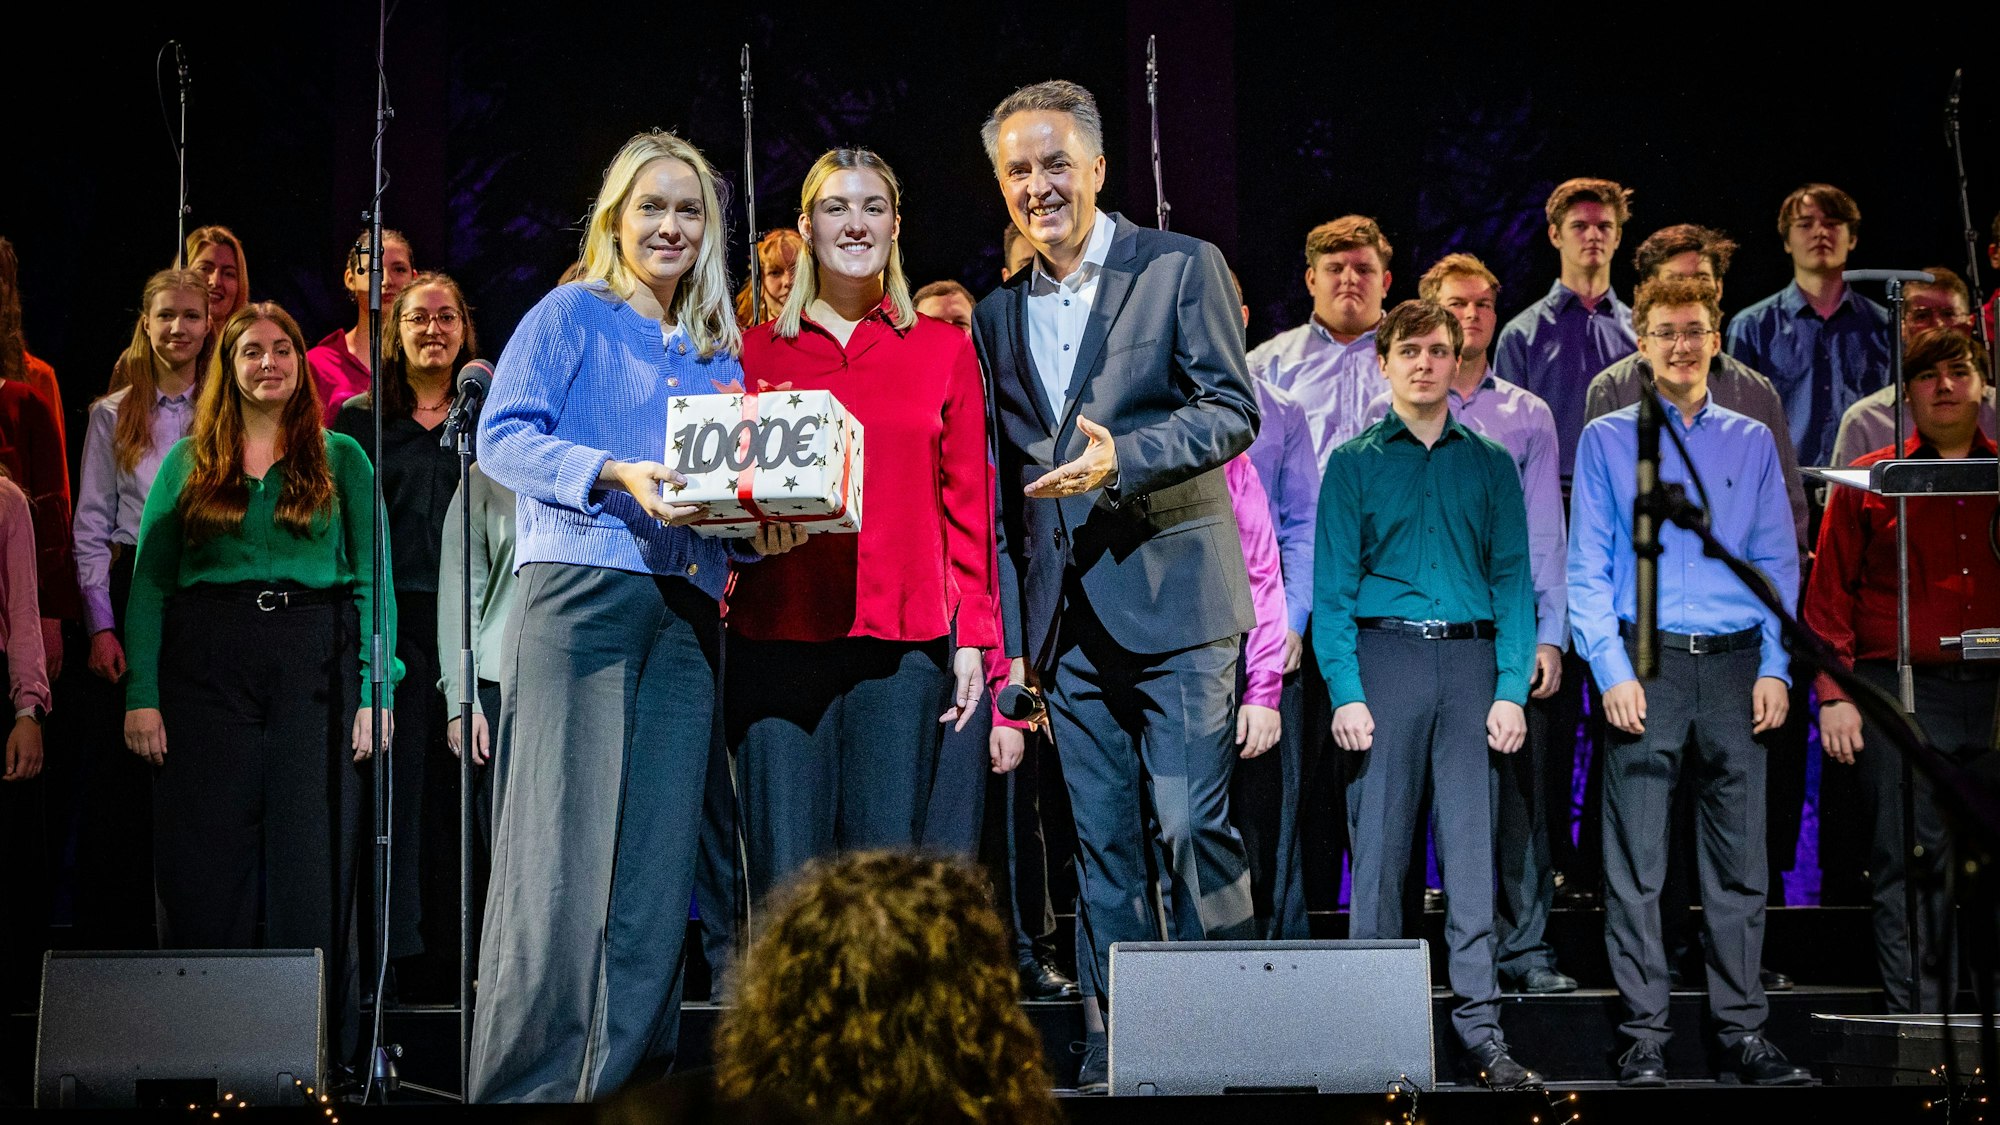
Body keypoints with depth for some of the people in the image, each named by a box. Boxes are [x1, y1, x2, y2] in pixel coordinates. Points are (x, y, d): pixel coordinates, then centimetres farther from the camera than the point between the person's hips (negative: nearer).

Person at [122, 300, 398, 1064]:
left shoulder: (341, 459, 11)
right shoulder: (189, 463, 13)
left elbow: (370, 580, 5)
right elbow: (149, 583, 8)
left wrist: (375, 694, -5)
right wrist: (141, 695, -3)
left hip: (315, 664, -1)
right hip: (207, 664, 1)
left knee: (313, 862, -3)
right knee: (205, 863, -1)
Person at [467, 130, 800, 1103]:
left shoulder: (716, 355, 23)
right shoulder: (573, 314, 8)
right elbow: (502, 436, -3)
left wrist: (761, 528, 2)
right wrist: (614, 475, -16)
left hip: (685, 613, 6)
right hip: (580, 589, -5)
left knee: (658, 854, 1)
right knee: (564, 841, -10)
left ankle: (621, 1078, 6)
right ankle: (529, 1079, -5)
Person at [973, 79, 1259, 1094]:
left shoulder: (1182, 267, 1)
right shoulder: (997, 315, 15)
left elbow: (1233, 410, -7)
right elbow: (1004, 486, 16)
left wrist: (1120, 458, -22)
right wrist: (1007, 626, 10)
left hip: (1172, 596, -5)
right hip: (1065, 617, 5)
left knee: (1193, 826, -7)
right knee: (1100, 840, 8)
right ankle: (1110, 1043, 12)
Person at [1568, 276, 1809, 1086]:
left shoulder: (1752, 442, 14)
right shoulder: (1607, 441, 7)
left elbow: (1779, 563, 12)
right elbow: (1586, 568, 2)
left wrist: (1774, 665, 0)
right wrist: (1612, 669, -9)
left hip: (1735, 663, 2)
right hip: (1645, 660, -2)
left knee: (1740, 859, 4)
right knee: (1636, 861, -3)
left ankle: (1743, 1030, 10)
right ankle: (1644, 1034, 3)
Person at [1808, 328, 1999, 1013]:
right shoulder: (1868, 481, 8)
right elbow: (1829, 595, 6)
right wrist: (1834, 694, -3)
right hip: (1901, 691, -2)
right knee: (1912, 862, -4)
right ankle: (1918, 1022, -1)